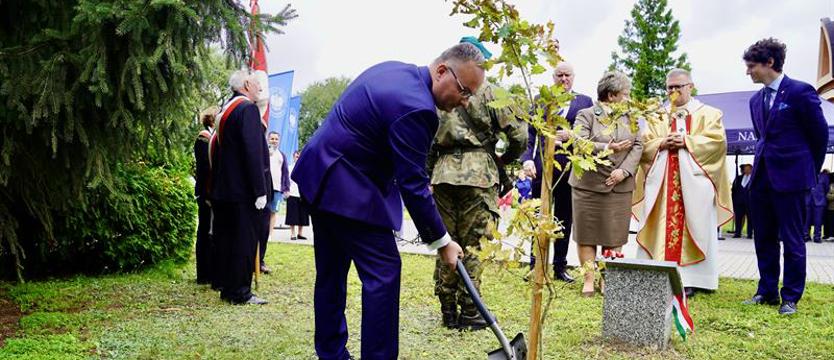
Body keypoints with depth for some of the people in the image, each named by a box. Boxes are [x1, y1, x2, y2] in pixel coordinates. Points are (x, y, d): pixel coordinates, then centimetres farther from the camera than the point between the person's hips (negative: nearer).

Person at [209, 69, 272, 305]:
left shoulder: (224, 110, 16)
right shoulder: (248, 109, -12)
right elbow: (253, 152, -20)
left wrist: (215, 187, 21)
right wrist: (260, 191, -20)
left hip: (224, 188, 9)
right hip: (244, 189, -9)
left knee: (226, 240, 13)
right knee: (245, 241, -3)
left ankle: (227, 288, 21)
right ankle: (240, 293, 2)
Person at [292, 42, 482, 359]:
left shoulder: (394, 70, 7)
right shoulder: (416, 107, -23)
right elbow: (413, 185, -21)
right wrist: (441, 241, -11)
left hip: (320, 176, 11)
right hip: (347, 190, -10)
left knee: (331, 271, 16)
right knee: (383, 271, -4)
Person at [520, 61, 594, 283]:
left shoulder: (585, 102, 10)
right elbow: (529, 133, 5)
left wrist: (572, 136, -13)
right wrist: (527, 159, -8)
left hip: (571, 169, 0)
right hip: (542, 167, 0)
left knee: (565, 219, 9)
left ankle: (560, 267, 19)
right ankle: (535, 266, 14)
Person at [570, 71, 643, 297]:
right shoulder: (586, 115, 1)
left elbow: (638, 146, 4)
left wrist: (624, 170, -10)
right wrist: (608, 148, -17)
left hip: (620, 187, 3)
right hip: (589, 185, -3)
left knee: (615, 236, 4)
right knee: (587, 235, 1)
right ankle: (589, 280, 9)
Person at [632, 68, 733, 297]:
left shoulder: (709, 114, 10)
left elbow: (717, 140, -4)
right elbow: (645, 143, 9)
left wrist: (686, 141, -14)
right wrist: (662, 143, -11)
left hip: (693, 182, -2)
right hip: (661, 182, 2)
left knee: (693, 229, -4)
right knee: (661, 228, -1)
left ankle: (689, 279, -2)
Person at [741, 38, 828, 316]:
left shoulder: (801, 92, -7)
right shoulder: (756, 100, 12)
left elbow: (820, 134, -1)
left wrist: (810, 171, 6)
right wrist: (764, 163, 16)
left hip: (790, 178, -6)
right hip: (761, 178, 7)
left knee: (792, 241, 2)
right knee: (764, 239, 11)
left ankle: (790, 297, 11)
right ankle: (767, 291, 21)